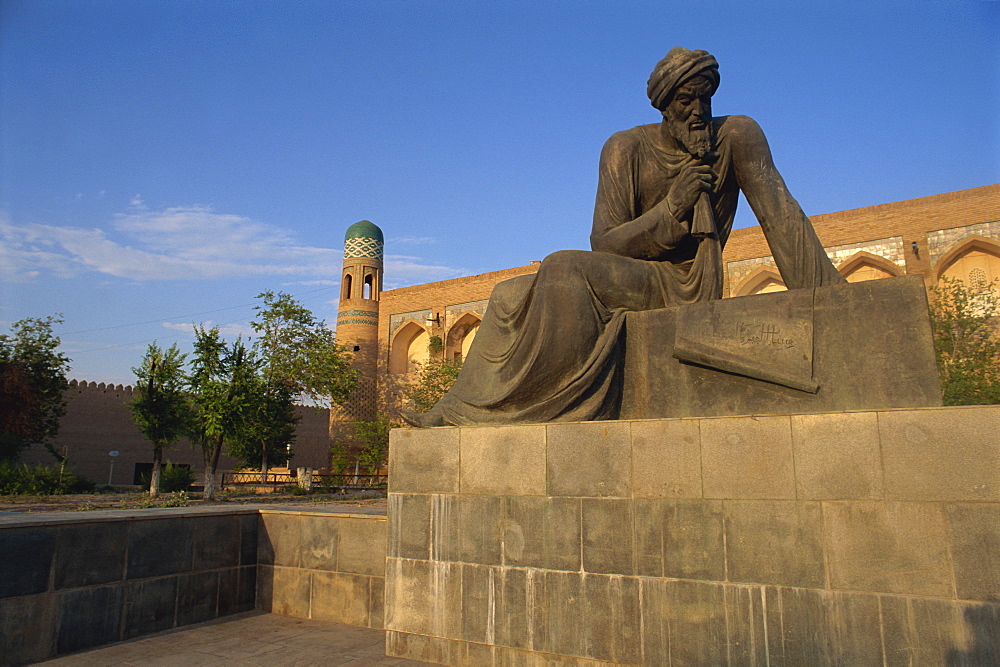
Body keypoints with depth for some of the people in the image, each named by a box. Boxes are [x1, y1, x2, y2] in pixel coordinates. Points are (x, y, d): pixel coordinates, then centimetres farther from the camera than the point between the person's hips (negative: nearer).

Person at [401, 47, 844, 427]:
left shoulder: (737, 136, -7)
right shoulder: (626, 149, -3)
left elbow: (781, 217, -11)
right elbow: (605, 243, -8)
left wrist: (830, 301, -19)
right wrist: (673, 205, -22)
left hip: (689, 288, -5)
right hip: (633, 278, 5)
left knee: (564, 269, -29)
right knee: (510, 297, -2)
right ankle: (458, 410, -2)